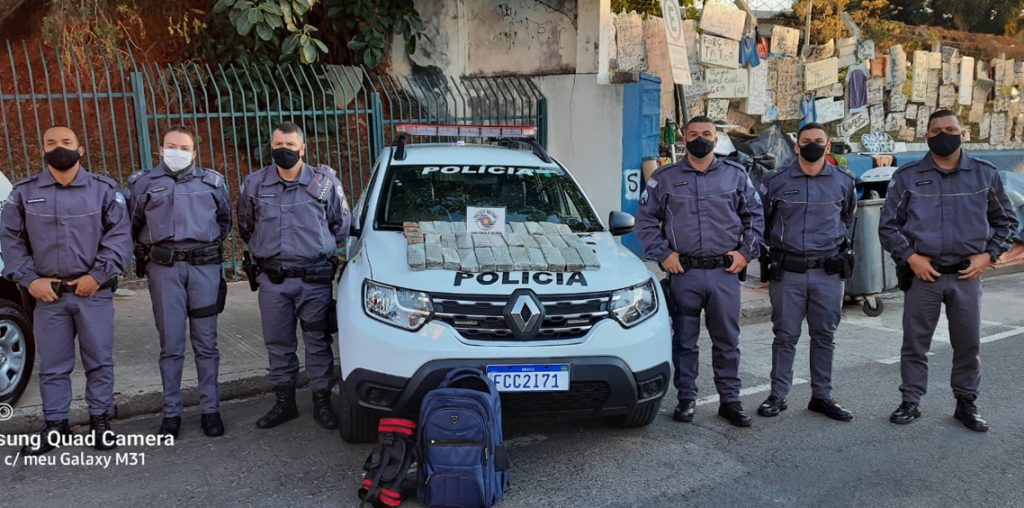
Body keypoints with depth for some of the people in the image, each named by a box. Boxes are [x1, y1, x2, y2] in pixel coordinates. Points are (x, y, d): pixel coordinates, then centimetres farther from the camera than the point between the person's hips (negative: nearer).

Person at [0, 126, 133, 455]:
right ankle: (55, 425, 22)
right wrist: (29, 280, -3)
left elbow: (120, 236, -3)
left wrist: (98, 276, -11)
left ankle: (100, 420, 19)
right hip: (48, 294, 2)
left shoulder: (104, 189, 2)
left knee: (99, 361, 6)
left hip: (94, 292, -1)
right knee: (52, 364, 9)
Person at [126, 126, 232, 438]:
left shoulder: (212, 182, 11)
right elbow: (131, 224, 16)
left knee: (206, 343, 4)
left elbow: (225, 219, 22)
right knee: (171, 345, 3)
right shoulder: (144, 183, 8)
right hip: (164, 269, 0)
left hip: (204, 267, 1)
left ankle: (210, 409, 12)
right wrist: (150, 250, 11)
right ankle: (171, 412, 13)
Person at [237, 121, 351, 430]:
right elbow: (245, 227, 19)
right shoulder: (255, 184, 3)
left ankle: (322, 402, 17)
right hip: (272, 280, 2)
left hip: (315, 279, -2)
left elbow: (342, 224, 11)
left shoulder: (324, 181, -1)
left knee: (318, 342, 5)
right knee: (278, 343, 10)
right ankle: (284, 402, 25)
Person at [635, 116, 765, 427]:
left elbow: (755, 215, 15)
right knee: (684, 341, 6)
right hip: (683, 273, -1)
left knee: (727, 341, 7)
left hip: (725, 273, 1)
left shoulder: (736, 175, 10)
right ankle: (686, 399, 18)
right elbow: (645, 220, 6)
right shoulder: (665, 178, 5)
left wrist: (746, 252, 4)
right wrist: (663, 253, -3)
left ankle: (730, 400, 18)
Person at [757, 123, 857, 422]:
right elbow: (761, 220, 13)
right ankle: (778, 396, 13)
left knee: (825, 336, 8)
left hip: (829, 272, 2)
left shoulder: (844, 182, 7)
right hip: (787, 272, -1)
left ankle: (822, 397, 20)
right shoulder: (776, 182, 1)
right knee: (785, 336, 3)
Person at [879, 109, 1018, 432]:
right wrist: (910, 257, -7)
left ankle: (966, 403, 23)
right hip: (923, 273, -1)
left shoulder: (985, 174, 6)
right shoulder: (907, 177, 1)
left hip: (967, 275, 1)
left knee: (968, 343, 8)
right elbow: (888, 225, 4)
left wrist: (988, 255, 1)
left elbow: (1006, 221, 14)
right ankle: (910, 402, 17)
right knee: (915, 343, 5)